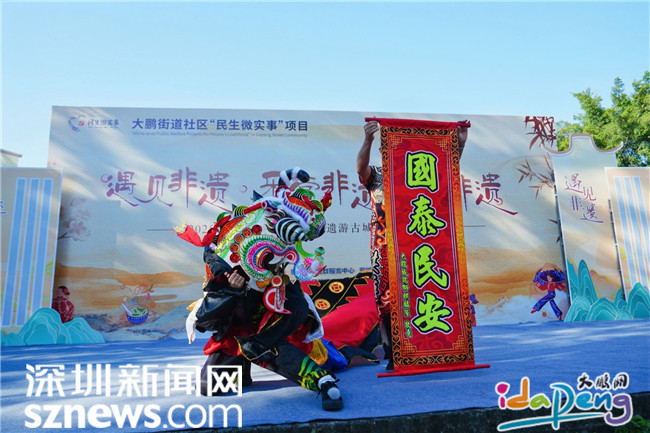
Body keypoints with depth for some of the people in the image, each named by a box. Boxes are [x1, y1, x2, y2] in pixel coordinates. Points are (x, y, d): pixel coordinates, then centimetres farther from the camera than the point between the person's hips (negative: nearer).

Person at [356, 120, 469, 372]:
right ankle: (393, 358, 6)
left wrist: (460, 143, -1)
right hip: (385, 249, -2)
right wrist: (368, 141, -31)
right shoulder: (376, 176, 8)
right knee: (387, 302, -3)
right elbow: (361, 166, -13)